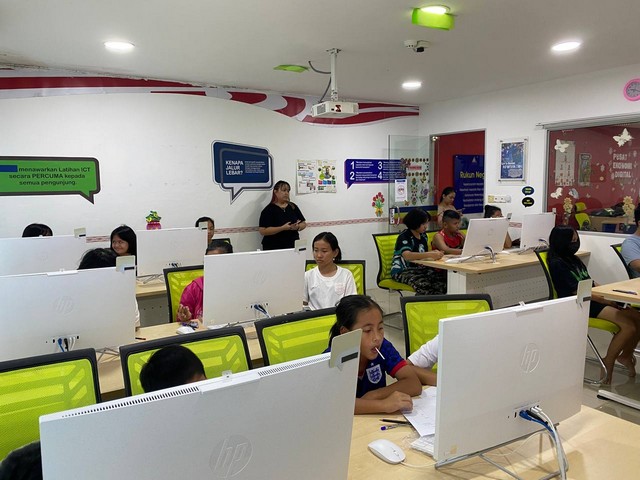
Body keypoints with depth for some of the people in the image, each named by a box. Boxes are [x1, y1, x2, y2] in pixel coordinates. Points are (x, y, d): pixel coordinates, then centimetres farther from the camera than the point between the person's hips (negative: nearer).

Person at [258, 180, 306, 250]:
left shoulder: (293, 207, 9)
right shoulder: (269, 210, -6)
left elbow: (303, 224, 12)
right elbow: (262, 231, -14)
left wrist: (297, 227, -11)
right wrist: (283, 228, -22)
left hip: (293, 246, 4)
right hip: (274, 248, -4)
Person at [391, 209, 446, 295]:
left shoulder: (423, 236, 11)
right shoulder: (404, 237, -13)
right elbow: (407, 255, -32)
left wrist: (434, 254, -9)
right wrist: (430, 254, -39)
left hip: (419, 268, 7)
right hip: (402, 271, -7)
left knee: (443, 277, -20)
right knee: (423, 284, -35)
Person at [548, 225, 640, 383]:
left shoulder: (573, 259, 16)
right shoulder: (557, 264, -11)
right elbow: (578, 292, -14)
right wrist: (607, 300, -13)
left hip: (594, 299, 8)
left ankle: (626, 355, 15)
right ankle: (608, 363, -3)